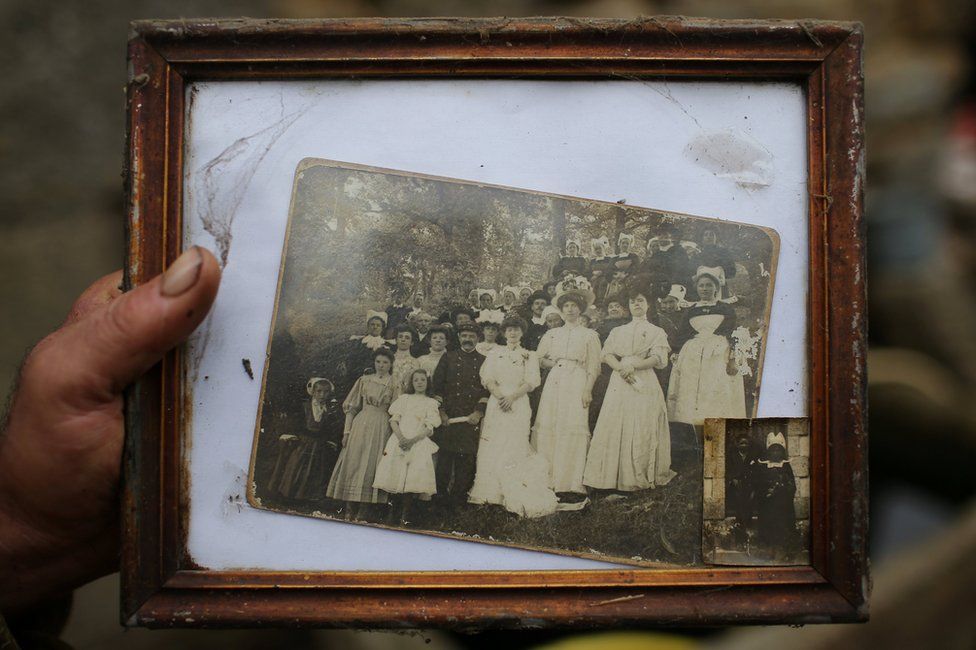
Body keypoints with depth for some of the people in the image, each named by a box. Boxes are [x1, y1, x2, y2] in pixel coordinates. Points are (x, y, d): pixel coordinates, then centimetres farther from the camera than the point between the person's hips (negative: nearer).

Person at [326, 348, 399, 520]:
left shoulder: (394, 384, 5)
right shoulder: (364, 380, 10)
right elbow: (352, 407, 9)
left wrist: (394, 435, -9)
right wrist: (347, 430, 1)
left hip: (381, 427, -2)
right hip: (360, 423, 2)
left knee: (370, 465, -3)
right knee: (352, 462, -3)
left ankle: (359, 510, 3)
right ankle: (347, 510, 1)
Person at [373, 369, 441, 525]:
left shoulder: (431, 403, 10)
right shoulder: (404, 398, 16)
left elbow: (429, 428, 2)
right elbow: (393, 420, 8)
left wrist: (412, 440, -13)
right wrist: (400, 437, -10)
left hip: (418, 443, -2)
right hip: (399, 441, 2)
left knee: (411, 481, -12)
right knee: (395, 476, -7)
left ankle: (405, 516, -11)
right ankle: (393, 514, 0)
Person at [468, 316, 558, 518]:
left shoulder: (529, 356, 9)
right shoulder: (495, 353, 14)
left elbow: (531, 381, -2)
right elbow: (487, 377, 4)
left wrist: (512, 396, -15)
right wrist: (499, 396, -13)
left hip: (518, 404, -2)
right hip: (496, 402, 3)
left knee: (515, 446, -9)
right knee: (493, 447, -1)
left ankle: (516, 497, -8)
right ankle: (491, 492, 5)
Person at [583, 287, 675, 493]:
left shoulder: (656, 332, 12)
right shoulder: (617, 331, 20)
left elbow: (659, 358, -2)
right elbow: (607, 354, 7)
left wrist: (633, 366, -15)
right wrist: (621, 368, -13)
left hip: (644, 383, -2)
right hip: (620, 383, 3)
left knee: (642, 430, -8)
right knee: (615, 428, -6)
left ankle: (641, 478, -6)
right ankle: (614, 476, -5)